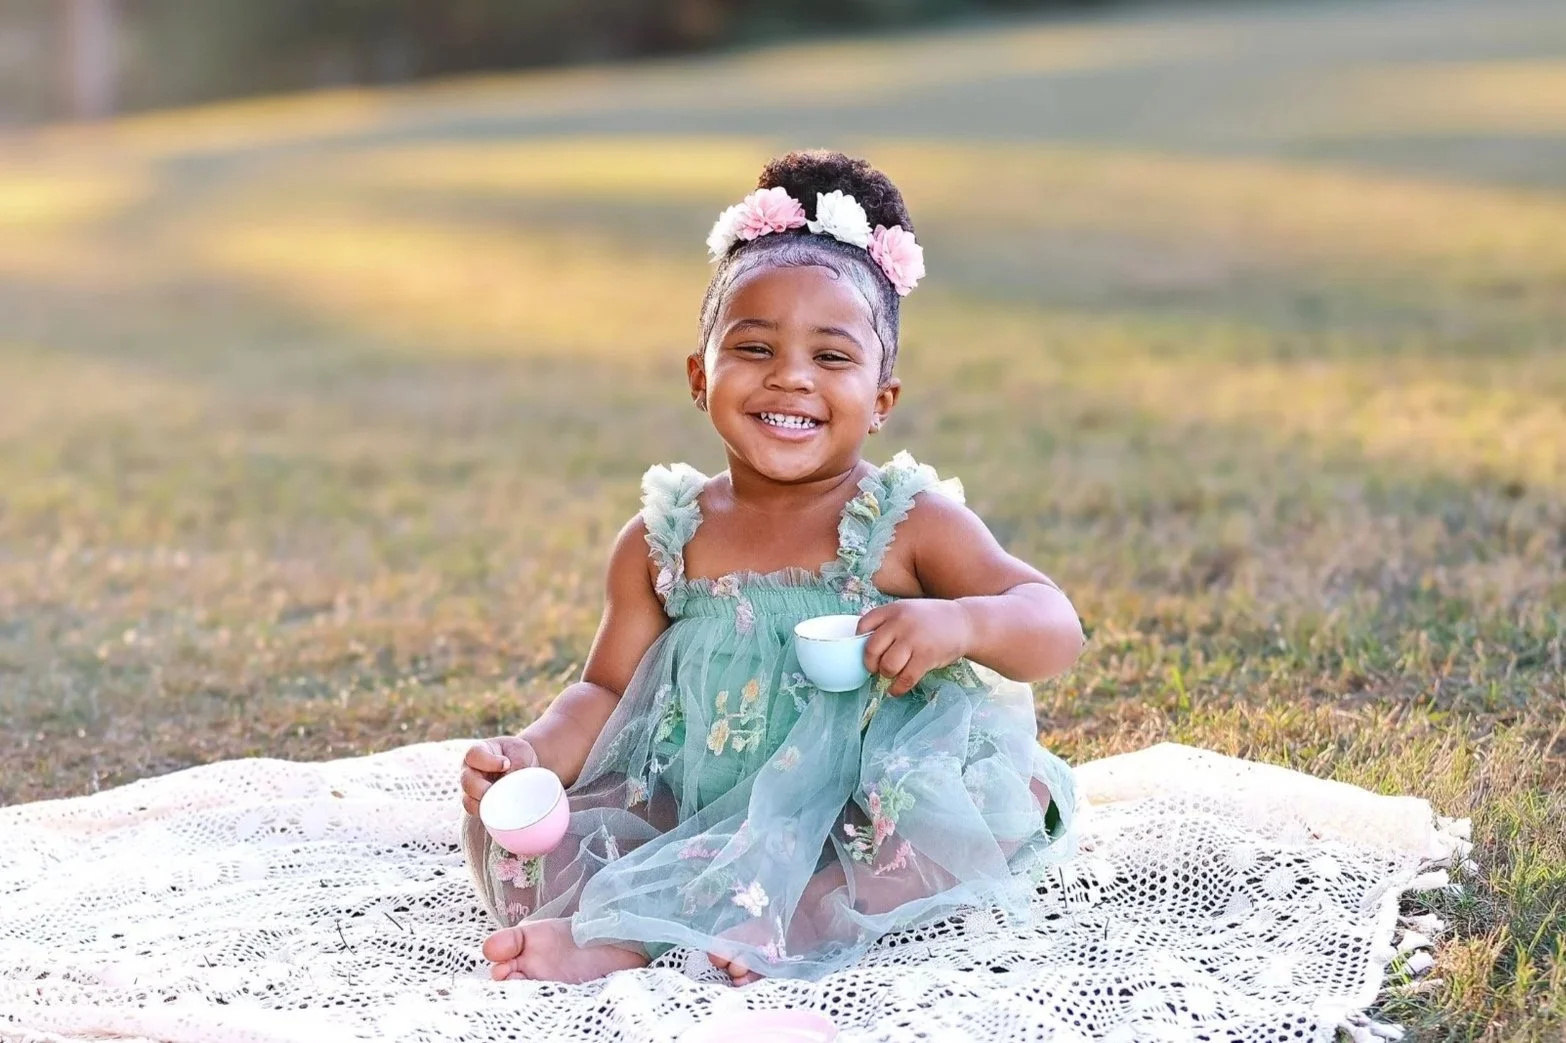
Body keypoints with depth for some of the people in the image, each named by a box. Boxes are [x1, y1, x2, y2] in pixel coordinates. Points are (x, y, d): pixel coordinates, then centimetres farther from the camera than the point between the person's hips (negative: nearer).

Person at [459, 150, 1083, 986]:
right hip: (689, 817, 3)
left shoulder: (909, 525, -2)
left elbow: (1055, 629, -8)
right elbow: (606, 691, 9)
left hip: (857, 829, -2)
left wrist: (961, 621, -31)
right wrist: (535, 752, -13)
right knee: (503, 819, -12)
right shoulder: (664, 541, 6)